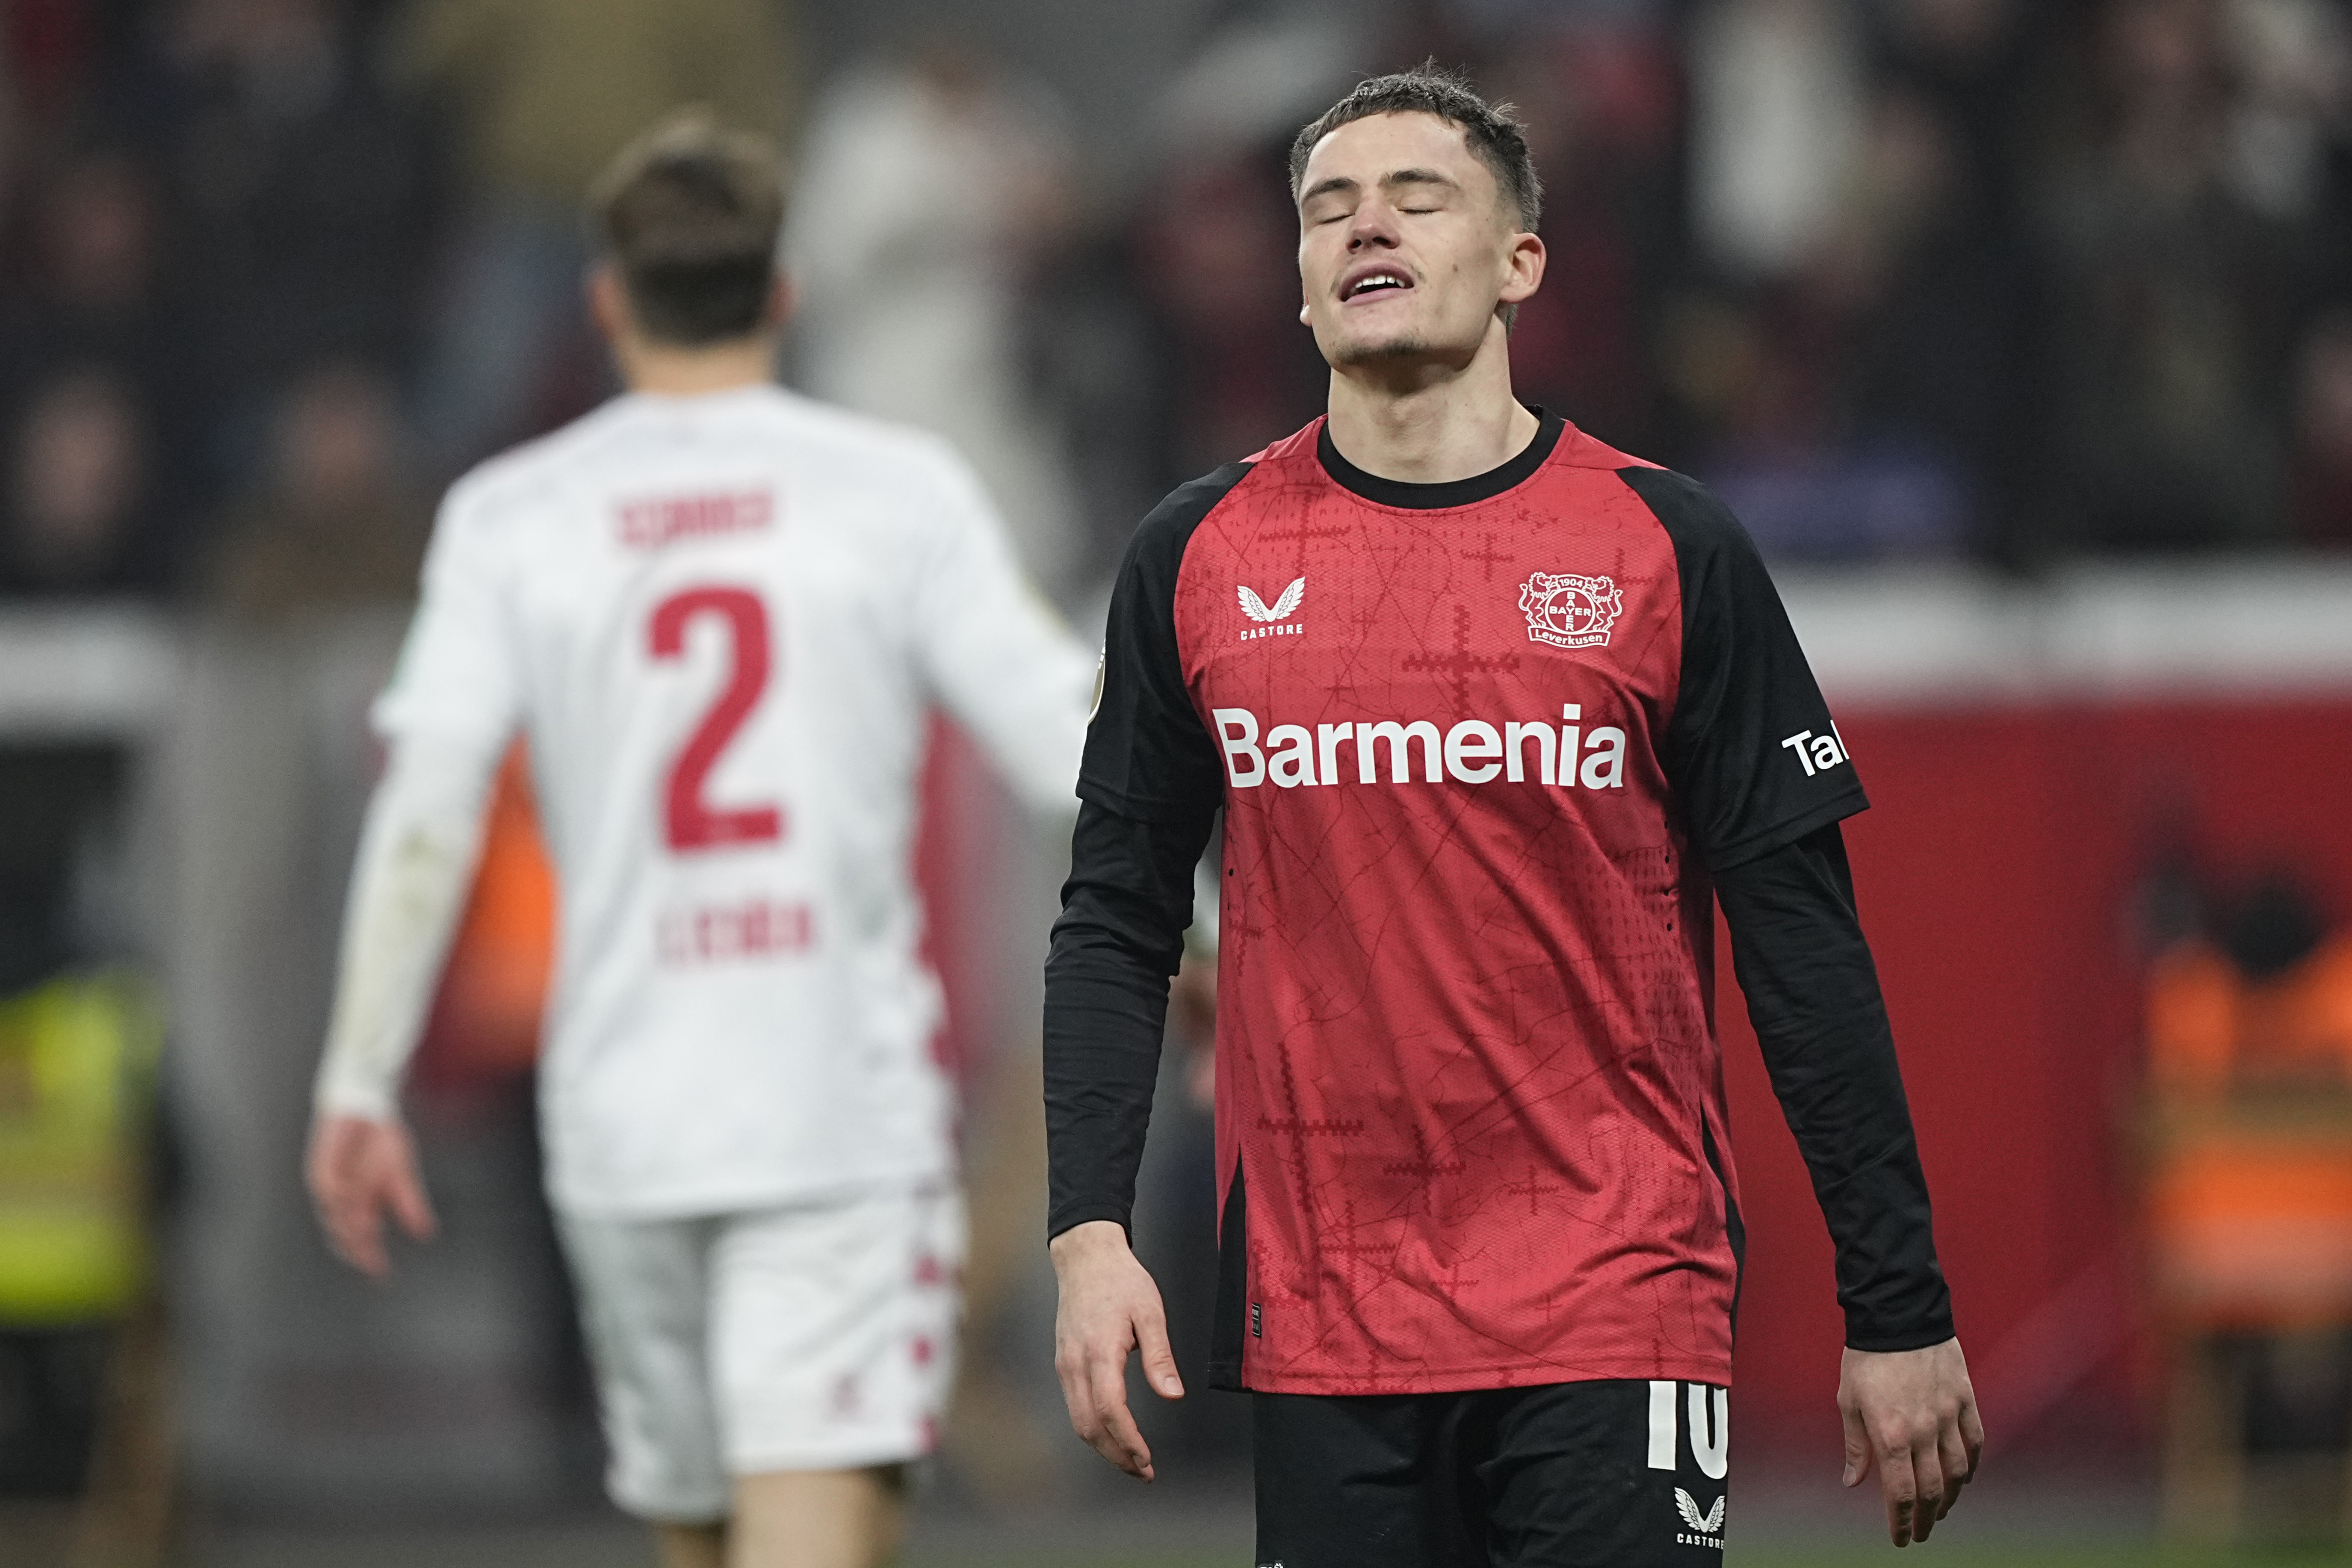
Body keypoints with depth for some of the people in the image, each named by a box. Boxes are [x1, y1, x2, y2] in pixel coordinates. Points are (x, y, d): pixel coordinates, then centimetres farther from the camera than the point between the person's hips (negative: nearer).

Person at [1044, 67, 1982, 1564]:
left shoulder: (1671, 548, 0)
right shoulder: (1198, 557, 6)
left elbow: (1804, 943, 0)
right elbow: (1116, 921, 9)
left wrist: (1900, 1312, -2)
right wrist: (1091, 1231, -4)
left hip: (1617, 1312, -2)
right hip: (1317, 1318, 2)